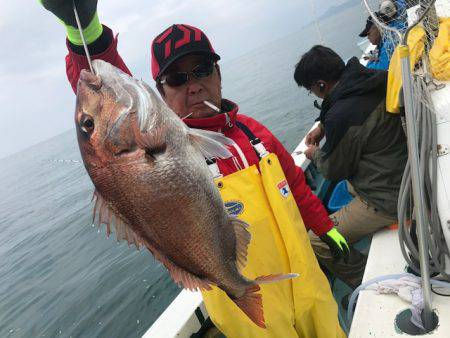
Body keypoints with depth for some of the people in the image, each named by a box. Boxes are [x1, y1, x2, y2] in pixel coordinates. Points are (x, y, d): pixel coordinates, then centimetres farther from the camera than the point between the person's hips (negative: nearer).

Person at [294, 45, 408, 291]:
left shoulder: (341, 116, -26)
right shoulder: (374, 82, 0)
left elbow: (334, 171, -9)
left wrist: (315, 155, 10)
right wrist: (323, 127, 16)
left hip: (386, 201, -9)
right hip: (407, 180, 10)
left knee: (316, 242, -6)